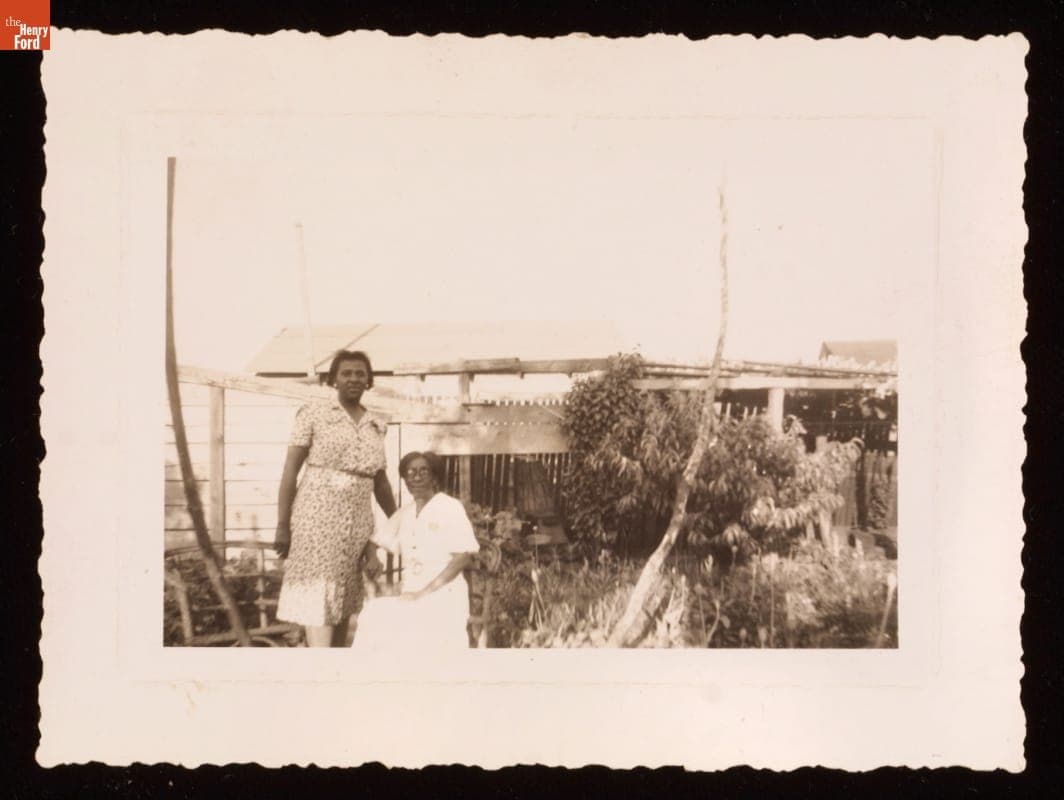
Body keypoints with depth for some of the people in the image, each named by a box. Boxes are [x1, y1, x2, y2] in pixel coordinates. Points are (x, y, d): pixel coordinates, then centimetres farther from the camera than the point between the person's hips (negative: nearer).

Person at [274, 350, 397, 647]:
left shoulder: (376, 426, 12)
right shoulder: (314, 414, -1)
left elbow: (380, 481, 19)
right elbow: (290, 470, -3)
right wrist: (282, 526, -9)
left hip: (358, 521, 5)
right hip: (317, 517, -5)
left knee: (345, 601, 8)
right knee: (319, 599, -10)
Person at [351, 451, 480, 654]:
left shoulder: (450, 508, -1)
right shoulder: (403, 513, 17)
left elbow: (465, 556, -10)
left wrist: (424, 593, -15)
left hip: (443, 599, -5)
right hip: (410, 596, 5)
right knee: (372, 617, -24)